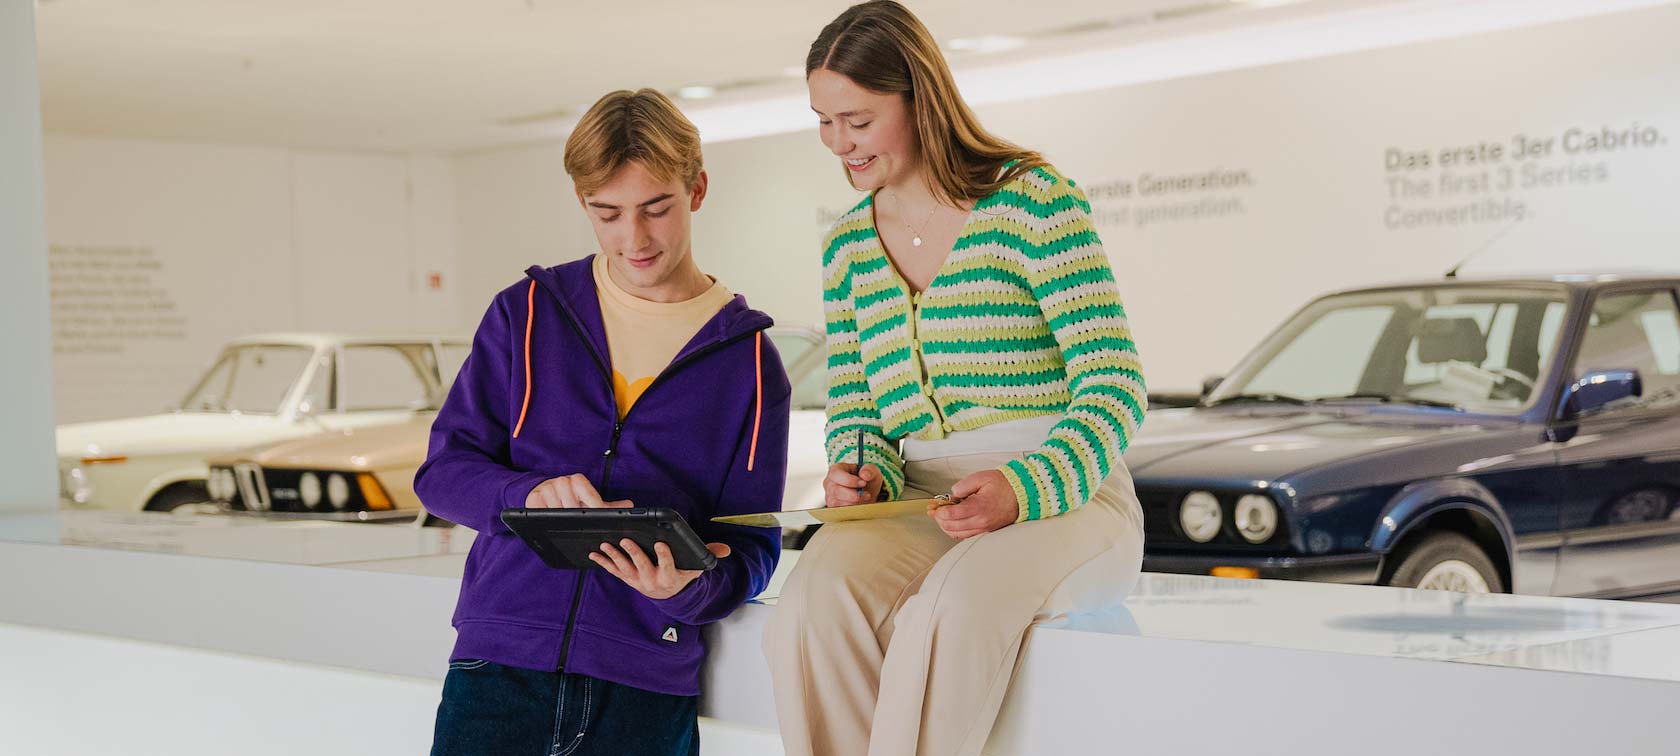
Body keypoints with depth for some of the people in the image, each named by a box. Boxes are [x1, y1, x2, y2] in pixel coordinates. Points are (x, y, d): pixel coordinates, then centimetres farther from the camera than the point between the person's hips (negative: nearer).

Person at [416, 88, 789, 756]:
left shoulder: (747, 360, 6)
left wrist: (690, 589, -18)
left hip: (645, 688, 0)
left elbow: (750, 548, 4)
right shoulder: (527, 314, 9)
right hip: (500, 661, 1)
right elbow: (443, 470, 5)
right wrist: (528, 494, -15)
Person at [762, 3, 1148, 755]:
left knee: (950, 604, -37)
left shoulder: (1033, 199, -3)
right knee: (817, 595, -30)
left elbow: (1116, 389, -7)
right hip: (920, 509, 4)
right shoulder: (846, 244, 15)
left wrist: (1023, 489, -23)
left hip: (1064, 503, -4)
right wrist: (861, 473, -4)